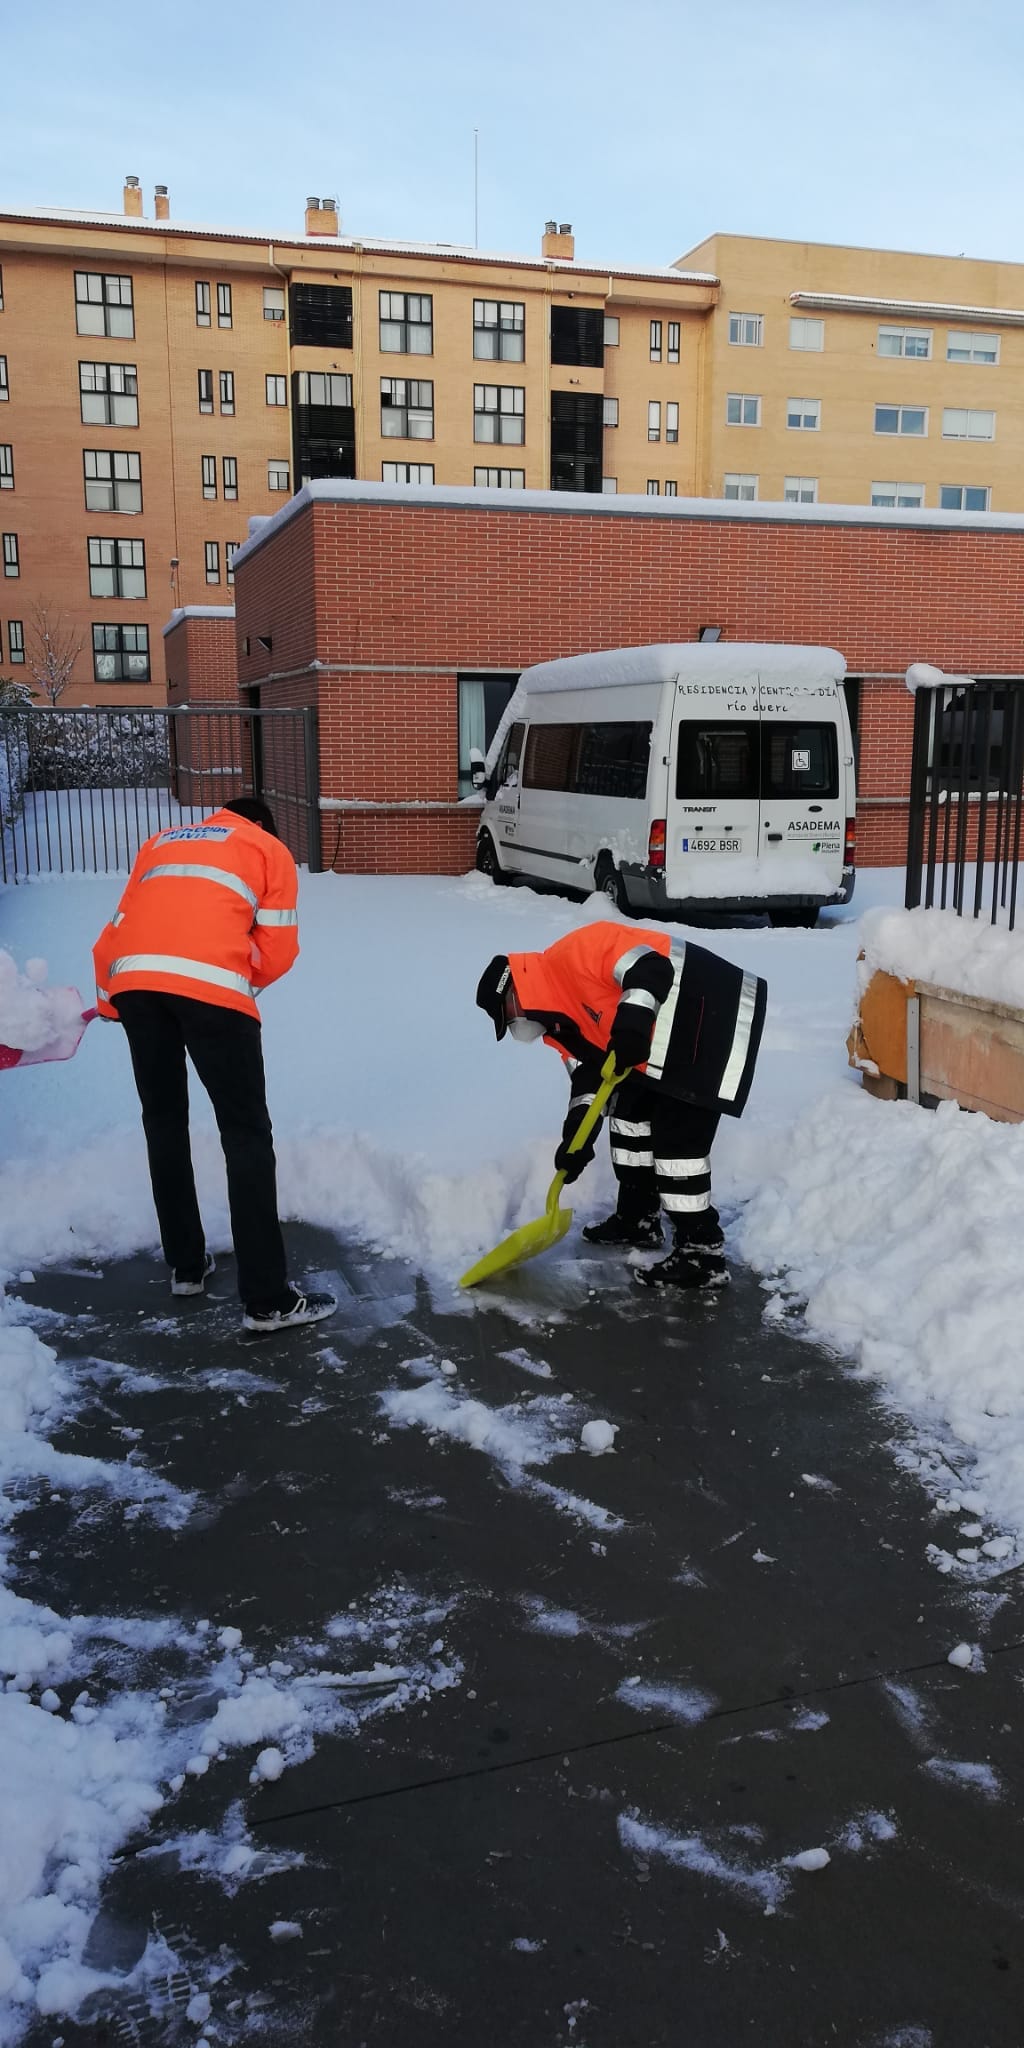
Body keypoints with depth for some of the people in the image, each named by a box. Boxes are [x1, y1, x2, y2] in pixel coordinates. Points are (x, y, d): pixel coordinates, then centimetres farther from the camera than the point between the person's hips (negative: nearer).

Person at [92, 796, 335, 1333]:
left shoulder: (160, 841, 33)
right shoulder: (269, 848, 22)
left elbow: (119, 928, 29)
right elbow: (277, 951, 13)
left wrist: (109, 999, 43)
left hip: (132, 980, 4)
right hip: (210, 984, -4)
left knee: (163, 1122, 21)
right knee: (246, 1136, 1)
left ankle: (185, 1265, 29)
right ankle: (267, 1299, 1)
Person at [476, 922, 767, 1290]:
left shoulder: (571, 953, -15)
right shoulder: (558, 1022, 15)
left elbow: (649, 966, -27)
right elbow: (588, 1075, 11)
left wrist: (632, 1023, -38)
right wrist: (575, 1140, 0)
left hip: (708, 1014, -11)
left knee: (677, 1134, -12)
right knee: (630, 1110, 20)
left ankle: (702, 1253, -6)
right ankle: (638, 1219, 33)